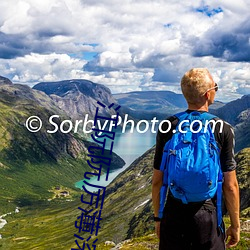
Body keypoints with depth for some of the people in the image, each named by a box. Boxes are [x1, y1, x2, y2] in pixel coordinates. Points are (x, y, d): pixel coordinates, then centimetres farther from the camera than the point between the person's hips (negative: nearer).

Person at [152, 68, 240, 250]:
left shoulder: (167, 127, -4)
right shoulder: (223, 130, -9)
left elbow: (157, 180, 0)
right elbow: (230, 185, -7)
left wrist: (158, 217, 13)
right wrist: (235, 225, 5)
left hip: (173, 216, 2)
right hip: (208, 217, -2)